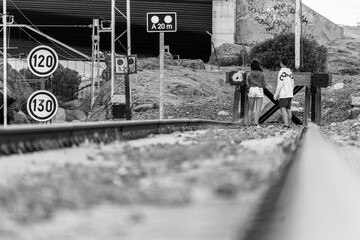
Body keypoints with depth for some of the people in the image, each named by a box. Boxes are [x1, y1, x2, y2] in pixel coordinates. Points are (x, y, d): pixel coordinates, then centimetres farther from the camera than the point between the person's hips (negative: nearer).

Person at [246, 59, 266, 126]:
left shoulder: (249, 74, 3)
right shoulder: (262, 74, 0)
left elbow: (247, 84, 5)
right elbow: (264, 85, 1)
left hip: (251, 90, 2)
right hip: (259, 91, -2)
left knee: (250, 109, 10)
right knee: (258, 109, -4)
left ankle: (249, 123, 8)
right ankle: (256, 123, -16)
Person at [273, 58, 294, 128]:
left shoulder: (282, 72, -12)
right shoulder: (290, 71, 12)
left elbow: (280, 84, -16)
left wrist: (276, 94, -11)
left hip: (283, 94, -8)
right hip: (290, 94, 8)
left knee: (283, 109, -14)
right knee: (288, 109, 12)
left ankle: (286, 124, -27)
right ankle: (289, 124, 14)